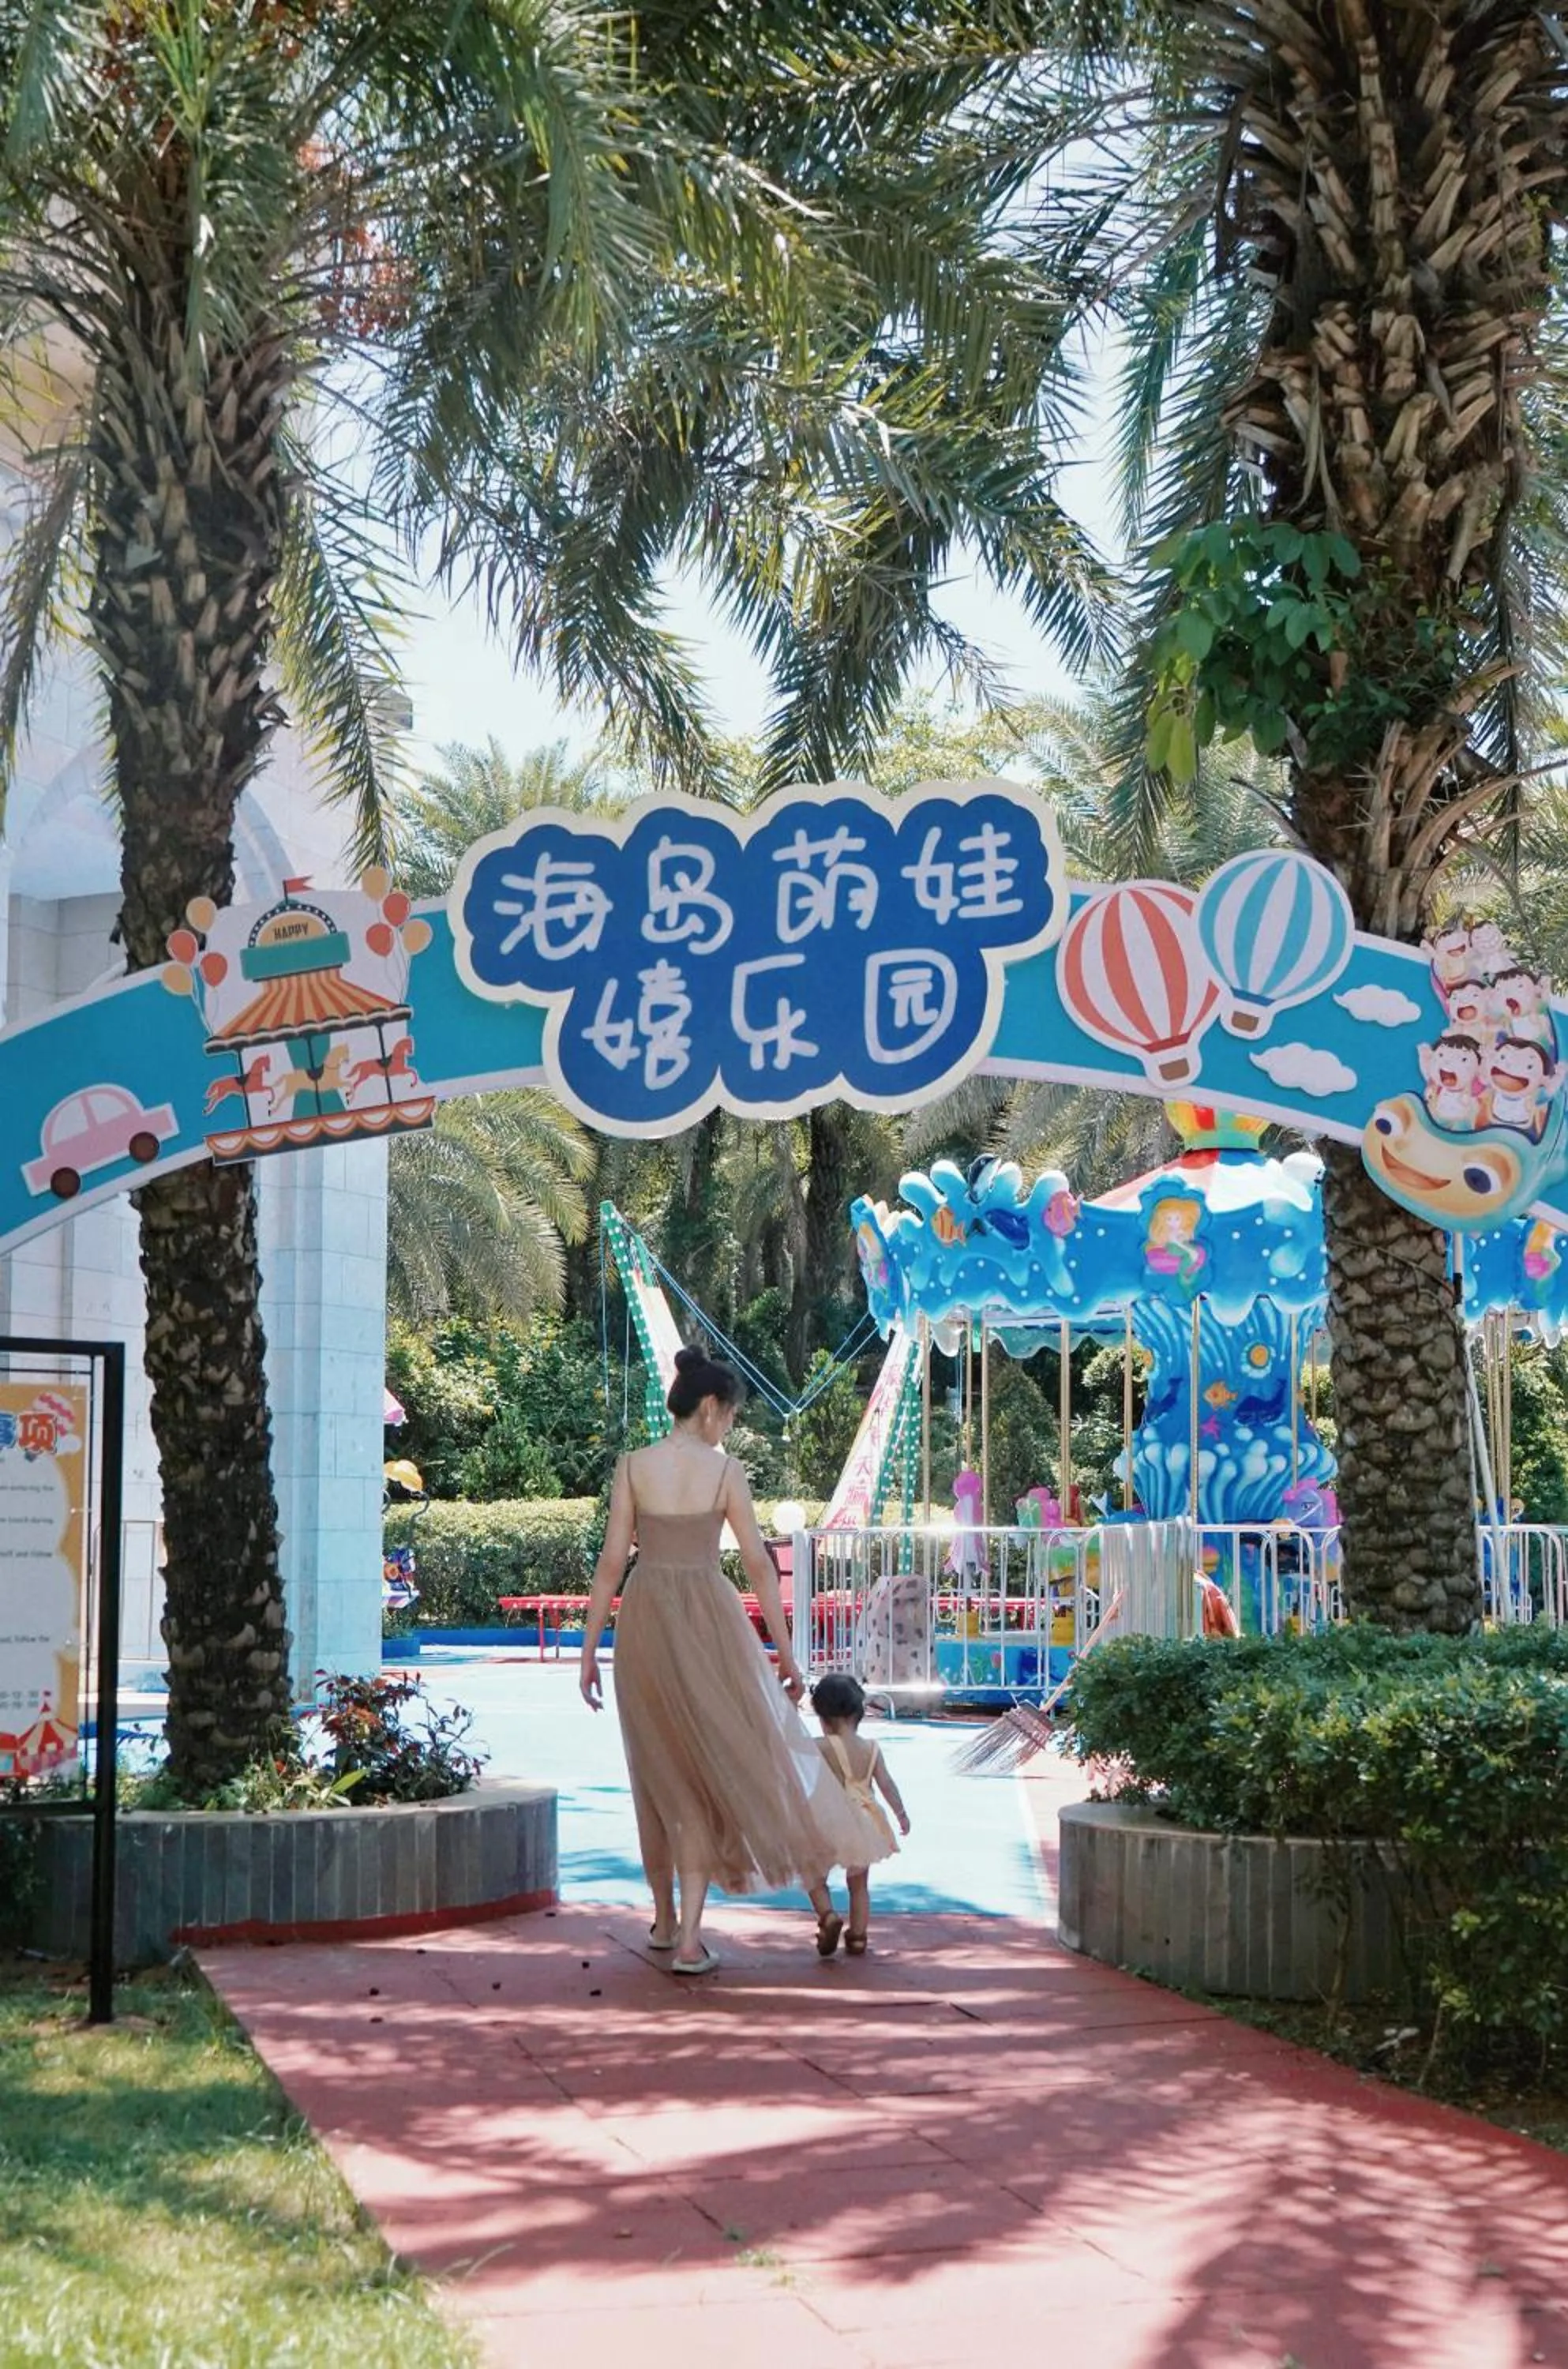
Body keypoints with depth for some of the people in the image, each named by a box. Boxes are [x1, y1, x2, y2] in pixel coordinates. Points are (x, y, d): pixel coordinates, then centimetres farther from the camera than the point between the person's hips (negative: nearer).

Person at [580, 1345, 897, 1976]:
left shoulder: (633, 1467, -1)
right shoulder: (725, 1470, -4)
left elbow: (611, 1561, -2)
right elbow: (759, 1565, -3)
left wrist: (589, 1650, 3)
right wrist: (785, 1654, 2)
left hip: (644, 1619, 2)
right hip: (706, 1618, -2)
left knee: (660, 1771, 17)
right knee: (710, 1768, 5)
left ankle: (665, 1918, 29)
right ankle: (689, 1937, -4)